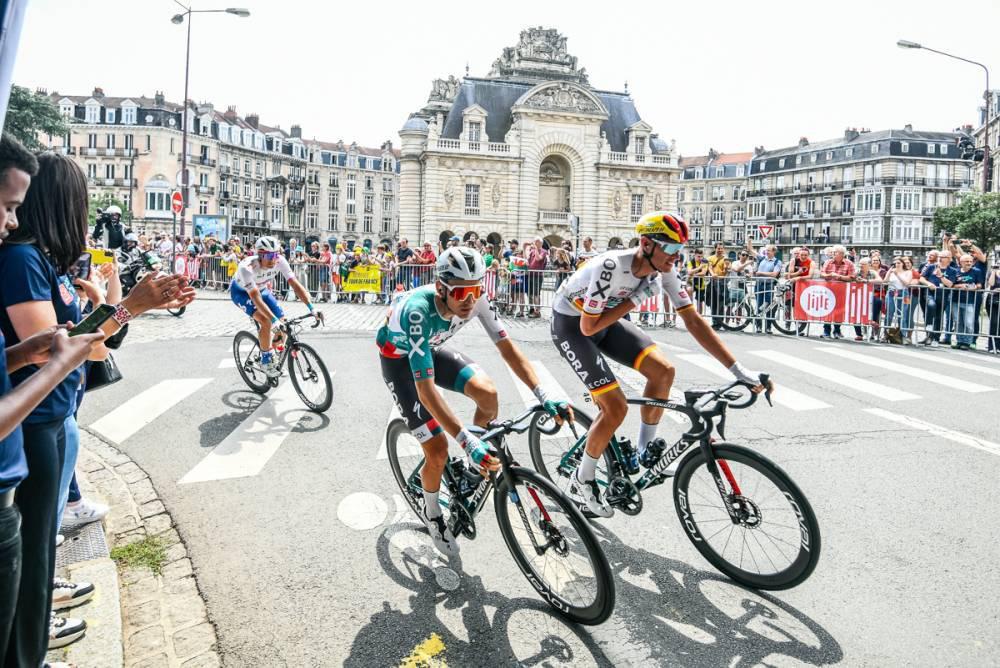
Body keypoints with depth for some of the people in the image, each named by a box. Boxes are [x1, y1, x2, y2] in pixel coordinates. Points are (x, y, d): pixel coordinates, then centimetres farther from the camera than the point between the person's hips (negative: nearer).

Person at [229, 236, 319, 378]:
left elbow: (295, 284, -30)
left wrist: (312, 308, -41)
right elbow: (256, 299, -45)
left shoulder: (280, 261, -27)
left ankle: (276, 358, 17)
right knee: (266, 321, -28)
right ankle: (266, 360, -8)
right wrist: (274, 320, -54)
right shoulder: (247, 267, -39)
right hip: (241, 292, -5)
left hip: (261, 289, 5)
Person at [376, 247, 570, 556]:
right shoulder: (418, 312, -41)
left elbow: (507, 348, -20)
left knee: (487, 393, -21)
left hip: (431, 349, 5)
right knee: (438, 451, -12)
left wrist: (544, 398, -32)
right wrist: (467, 442, -50)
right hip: (399, 359, -5)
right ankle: (431, 514, 19)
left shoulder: (476, 300, -26)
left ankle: (477, 461, 8)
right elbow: (426, 390, -44)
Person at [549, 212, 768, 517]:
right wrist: (636, 299, -26)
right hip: (570, 324, -6)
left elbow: (693, 320, -13)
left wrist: (738, 369, -18)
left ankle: (644, 450, 10)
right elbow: (588, 327, -29)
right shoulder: (612, 266, -34)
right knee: (616, 407, -16)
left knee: (663, 371, -11)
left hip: (606, 322, 7)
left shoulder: (664, 270, -14)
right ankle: (582, 481, 7)